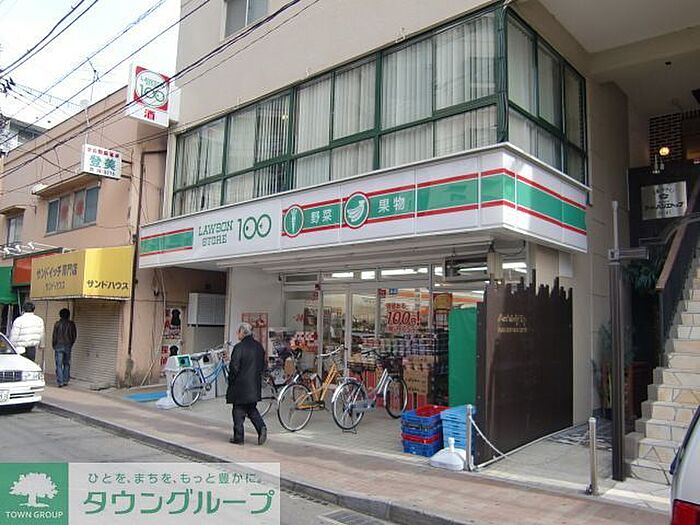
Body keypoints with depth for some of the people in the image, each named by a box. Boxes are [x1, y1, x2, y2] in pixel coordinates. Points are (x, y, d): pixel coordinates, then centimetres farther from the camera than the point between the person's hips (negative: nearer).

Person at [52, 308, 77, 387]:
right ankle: (65, 381, 13)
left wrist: (54, 345, 9)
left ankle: (60, 382, -4)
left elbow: (54, 336, -4)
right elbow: (74, 336, 5)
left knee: (59, 365, 0)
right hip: (68, 346, 2)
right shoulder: (71, 324, 1)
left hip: (59, 346, -2)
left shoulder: (57, 324, -6)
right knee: (67, 364, 13)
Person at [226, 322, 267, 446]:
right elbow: (263, 366, 12)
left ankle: (238, 437, 11)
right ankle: (261, 427, -1)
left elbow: (234, 367, -15)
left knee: (239, 411, 5)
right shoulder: (259, 347, 6)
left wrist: (231, 382, -2)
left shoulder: (239, 347, -15)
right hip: (255, 385, 6)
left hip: (240, 385, -6)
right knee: (252, 409, 18)